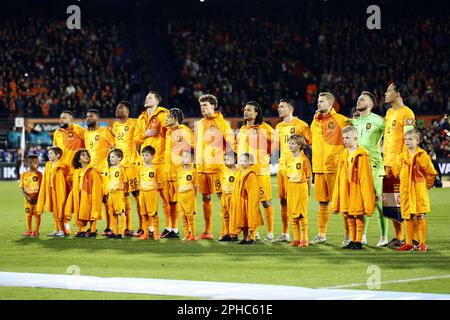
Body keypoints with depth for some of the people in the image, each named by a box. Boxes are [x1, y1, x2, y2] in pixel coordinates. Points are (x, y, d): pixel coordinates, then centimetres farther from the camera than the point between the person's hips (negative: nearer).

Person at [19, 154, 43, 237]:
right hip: (28, 198, 1)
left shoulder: (39, 174, -1)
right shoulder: (24, 174, 0)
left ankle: (36, 231, 8)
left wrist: (36, 197, -14)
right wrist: (27, 196, -13)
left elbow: (41, 187, -2)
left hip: (37, 198, -1)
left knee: (37, 214, 0)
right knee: (28, 214, 6)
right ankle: (28, 231, 15)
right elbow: (22, 187, 0)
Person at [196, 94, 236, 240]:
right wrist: (197, 162, 21)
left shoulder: (221, 122, -3)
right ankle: (207, 231, 16)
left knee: (222, 196, -7)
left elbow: (231, 142, -8)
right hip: (202, 167, 7)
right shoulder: (200, 124, 17)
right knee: (205, 198, 9)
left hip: (216, 166, -7)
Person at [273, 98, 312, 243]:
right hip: (282, 166, 7)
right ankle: (285, 234, 15)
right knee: (283, 200, 8)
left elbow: (310, 144, -5)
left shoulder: (301, 125, -5)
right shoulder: (279, 127, 16)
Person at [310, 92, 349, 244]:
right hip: (319, 168, 6)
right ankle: (322, 234, 17)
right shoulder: (315, 121, 15)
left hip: (335, 168, -6)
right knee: (322, 202, 11)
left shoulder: (340, 120, -6)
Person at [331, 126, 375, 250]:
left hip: (357, 191, -7)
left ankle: (358, 242, 6)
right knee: (350, 218, 12)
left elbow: (366, 177, -12)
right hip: (346, 191, 7)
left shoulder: (362, 155, -11)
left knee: (358, 217, 1)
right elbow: (339, 177, 13)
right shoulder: (344, 155, 10)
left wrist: (367, 201, -14)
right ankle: (352, 241, 19)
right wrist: (336, 200, 12)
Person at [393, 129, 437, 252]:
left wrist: (426, 185, 4)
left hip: (419, 191, -5)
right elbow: (396, 171, 23)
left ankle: (422, 243, 2)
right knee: (407, 217, 6)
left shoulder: (422, 156, -7)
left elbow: (431, 173, -3)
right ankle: (409, 243, 13)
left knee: (420, 216, -3)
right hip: (405, 191, 5)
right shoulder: (402, 157, 7)